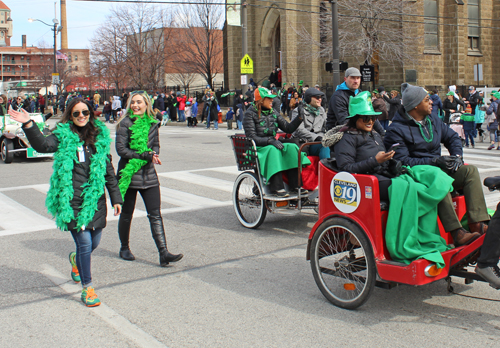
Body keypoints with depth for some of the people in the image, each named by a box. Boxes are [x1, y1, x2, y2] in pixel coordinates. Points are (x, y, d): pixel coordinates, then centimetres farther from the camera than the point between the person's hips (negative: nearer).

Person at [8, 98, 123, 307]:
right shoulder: (63, 136, 1)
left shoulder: (100, 136, 10)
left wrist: (115, 198, 13)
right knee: (84, 242, -7)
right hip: (72, 199, -4)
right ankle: (87, 288, 9)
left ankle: (77, 260, 47)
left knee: (94, 242, 11)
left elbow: (109, 170, 14)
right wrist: (28, 125, -33)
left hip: (95, 198, 4)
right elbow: (43, 145, -19)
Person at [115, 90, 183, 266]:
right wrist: (146, 155, -20)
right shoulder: (125, 123, -8)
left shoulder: (152, 123, 7)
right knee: (126, 215, 10)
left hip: (149, 175, 4)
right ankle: (124, 248, 30)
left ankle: (163, 253, -5)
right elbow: (121, 149, -14)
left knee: (155, 215, -3)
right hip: (129, 174, -4)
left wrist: (154, 154, -10)